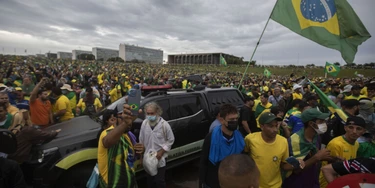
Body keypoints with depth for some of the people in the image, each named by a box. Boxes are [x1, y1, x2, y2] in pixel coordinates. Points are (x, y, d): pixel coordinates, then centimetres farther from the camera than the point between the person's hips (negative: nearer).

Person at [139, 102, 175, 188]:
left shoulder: (164, 124, -19)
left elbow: (171, 140, -10)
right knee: (150, 180, 21)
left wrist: (161, 152, -15)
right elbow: (141, 140, 3)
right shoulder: (144, 123, -8)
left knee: (159, 181, 8)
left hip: (160, 158, -4)